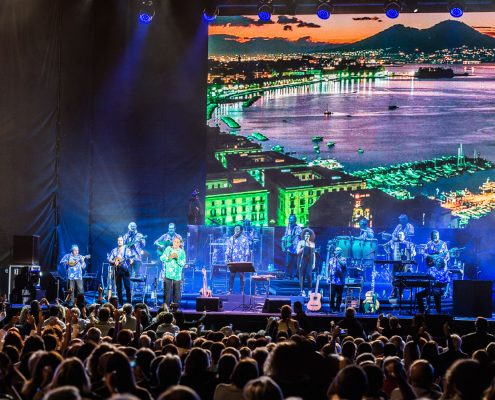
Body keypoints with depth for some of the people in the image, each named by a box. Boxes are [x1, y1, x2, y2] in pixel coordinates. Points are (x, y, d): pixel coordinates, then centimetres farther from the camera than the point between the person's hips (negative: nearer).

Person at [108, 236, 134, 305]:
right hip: (117, 269, 3)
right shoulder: (114, 250, 13)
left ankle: (129, 302, -7)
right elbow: (109, 259, 10)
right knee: (118, 287, 4)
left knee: (127, 286, -10)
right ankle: (120, 302, 10)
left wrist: (131, 260, -22)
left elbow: (131, 258, 0)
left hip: (125, 269, -3)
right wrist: (114, 262, -8)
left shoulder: (127, 250, 7)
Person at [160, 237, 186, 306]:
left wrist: (177, 258, -22)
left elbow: (183, 264, -5)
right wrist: (169, 257, -16)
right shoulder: (168, 249, 7)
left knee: (177, 293, -1)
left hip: (177, 276, -1)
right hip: (168, 275, 1)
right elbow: (162, 258, 0)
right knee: (167, 292, 1)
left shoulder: (182, 252, 2)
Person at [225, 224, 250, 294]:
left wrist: (245, 260, -8)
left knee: (241, 276, 0)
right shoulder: (231, 239, 10)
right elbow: (228, 249, 10)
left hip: (241, 261, -2)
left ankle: (242, 291, 4)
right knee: (232, 276, -1)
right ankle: (230, 291, 3)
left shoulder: (244, 239, 3)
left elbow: (247, 250, 0)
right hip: (233, 261, 2)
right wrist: (228, 259, 0)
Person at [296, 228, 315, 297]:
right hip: (302, 261, -1)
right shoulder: (301, 242, 4)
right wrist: (304, 247, -14)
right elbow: (298, 252, -3)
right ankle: (302, 291, 0)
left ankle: (309, 290, -2)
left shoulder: (312, 244, 11)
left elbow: (313, 254, 13)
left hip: (309, 261, 1)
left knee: (309, 275, -10)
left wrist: (314, 263, 8)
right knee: (302, 275, -3)